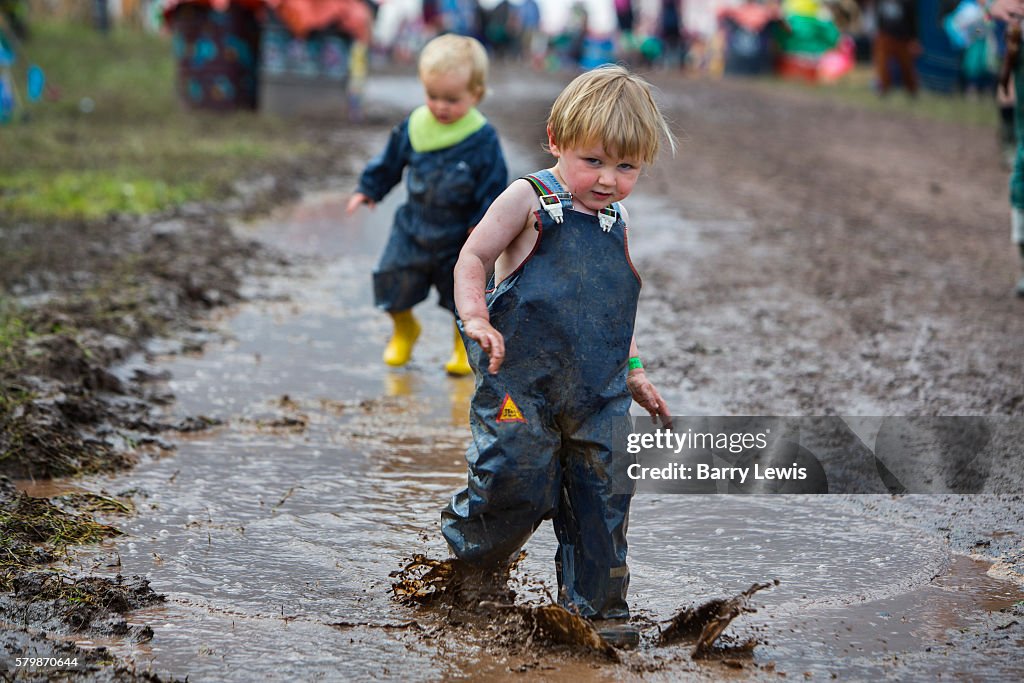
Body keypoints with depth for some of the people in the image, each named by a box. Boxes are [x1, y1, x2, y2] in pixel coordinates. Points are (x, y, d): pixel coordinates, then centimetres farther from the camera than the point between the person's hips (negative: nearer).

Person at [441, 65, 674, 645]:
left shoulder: (617, 221, 16)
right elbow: (473, 258, -5)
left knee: (603, 495, 6)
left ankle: (597, 605, 19)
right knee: (514, 480, -11)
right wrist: (477, 319, -21)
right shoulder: (530, 200, -4)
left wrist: (634, 373, 25)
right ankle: (467, 559, 16)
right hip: (521, 380, -6)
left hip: (597, 391, 6)